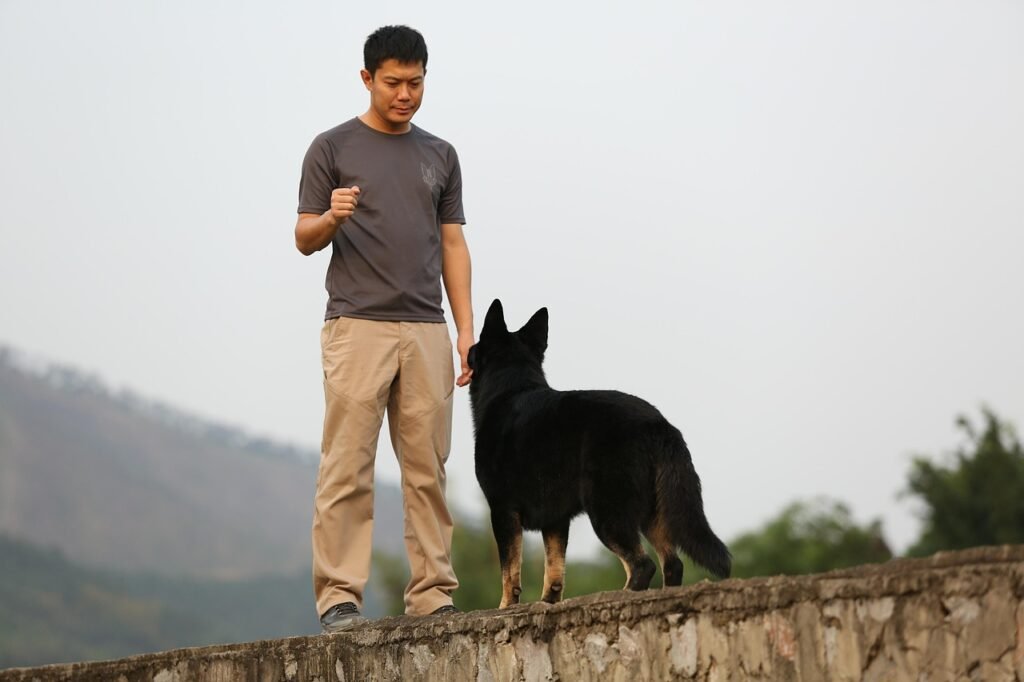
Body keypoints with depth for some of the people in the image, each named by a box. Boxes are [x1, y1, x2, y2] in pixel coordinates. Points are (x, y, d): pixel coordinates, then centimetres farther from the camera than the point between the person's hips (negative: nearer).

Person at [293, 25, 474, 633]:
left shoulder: (441, 156, 16)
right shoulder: (333, 148, 4)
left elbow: (453, 246, 15)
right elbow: (305, 239, 3)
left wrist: (467, 330, 6)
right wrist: (331, 219, -21)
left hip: (426, 331, 4)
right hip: (357, 326, -4)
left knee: (428, 469, 3)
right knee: (348, 468, -7)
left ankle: (432, 594, 5)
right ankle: (339, 596, -6)